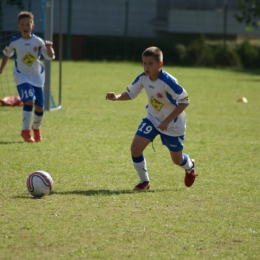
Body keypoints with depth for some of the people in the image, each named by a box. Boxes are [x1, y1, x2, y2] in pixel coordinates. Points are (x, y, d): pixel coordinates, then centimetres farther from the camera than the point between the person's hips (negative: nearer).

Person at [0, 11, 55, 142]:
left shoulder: (38, 41, -10)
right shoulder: (14, 42, -8)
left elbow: (50, 56, -14)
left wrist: (49, 48, -34)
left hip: (37, 77, 2)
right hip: (22, 76, -2)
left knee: (40, 107, 5)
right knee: (29, 101, -23)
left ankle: (36, 128, 34)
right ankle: (25, 131, -12)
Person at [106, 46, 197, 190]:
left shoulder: (168, 81, -32)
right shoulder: (143, 78, -14)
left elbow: (184, 101, -28)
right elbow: (130, 93, -1)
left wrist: (167, 121, -32)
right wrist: (116, 97, -23)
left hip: (172, 123, -5)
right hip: (153, 118, 5)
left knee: (177, 159, 10)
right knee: (135, 148, -12)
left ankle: (190, 166, 48)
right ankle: (144, 181, 8)